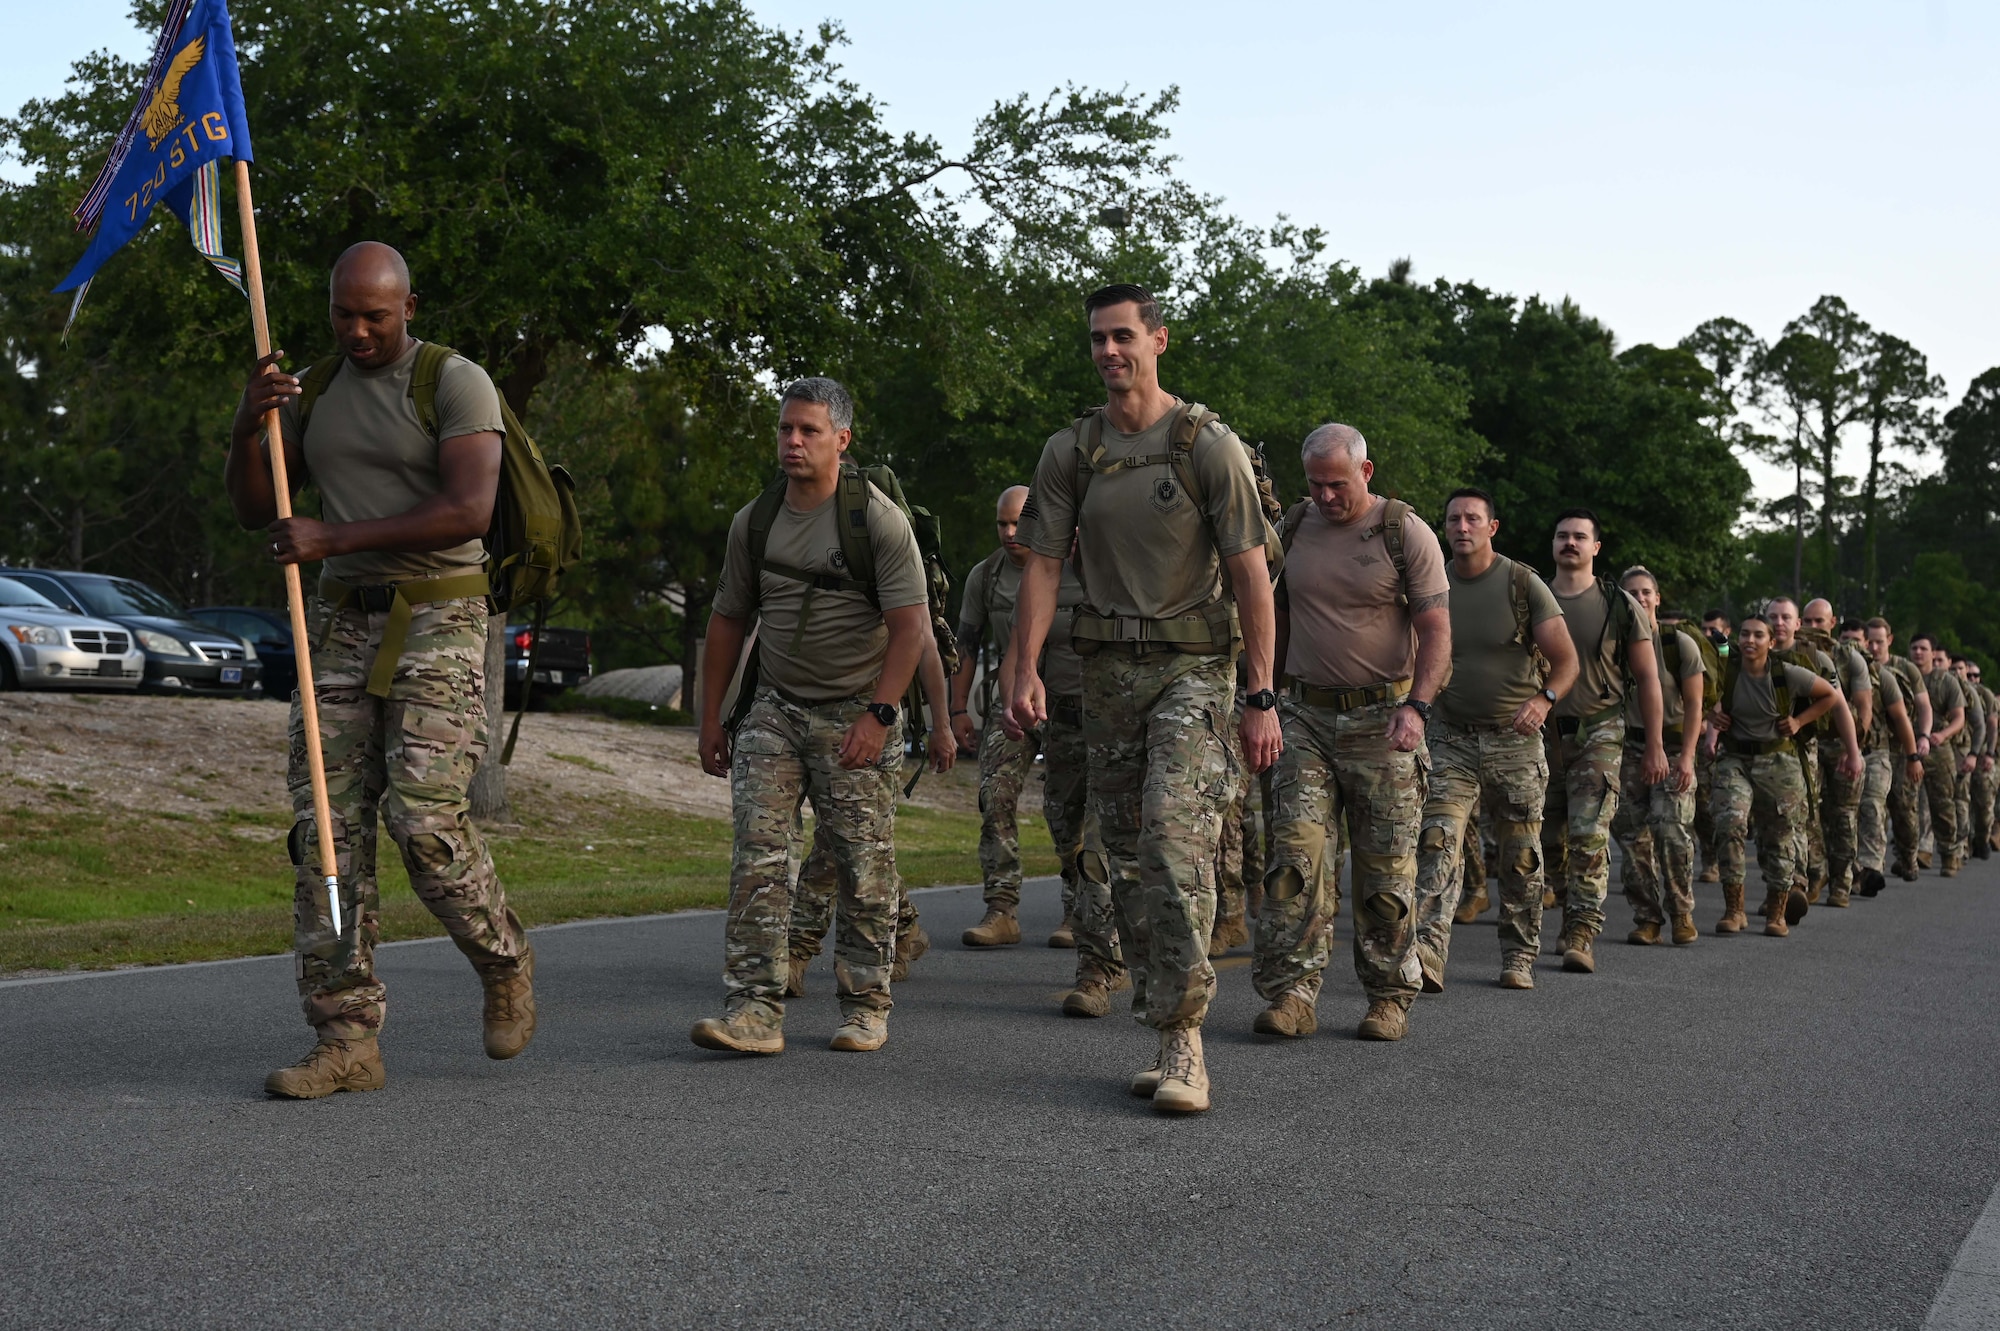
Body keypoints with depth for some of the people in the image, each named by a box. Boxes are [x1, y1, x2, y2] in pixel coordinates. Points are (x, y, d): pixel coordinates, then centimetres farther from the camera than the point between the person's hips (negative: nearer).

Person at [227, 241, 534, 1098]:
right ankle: (347, 1043, -1)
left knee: (424, 818, -18)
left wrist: (334, 538, -23)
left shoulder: (458, 384, -9)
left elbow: (469, 512, -22)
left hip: (438, 623, -6)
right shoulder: (314, 393, 13)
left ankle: (503, 963, 11)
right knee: (329, 828, -3)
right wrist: (249, 424, -10)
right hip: (344, 626, 6)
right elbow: (251, 508, 10)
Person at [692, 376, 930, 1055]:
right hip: (775, 711, 4)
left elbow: (911, 625, -12)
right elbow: (729, 620, 17)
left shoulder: (878, 518, -7)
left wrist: (878, 715, -20)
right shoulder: (754, 521, 8)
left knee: (864, 867, 0)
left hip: (857, 715, -4)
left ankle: (865, 1006, 14)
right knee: (757, 855, -9)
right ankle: (754, 1009, -10)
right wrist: (711, 717, 15)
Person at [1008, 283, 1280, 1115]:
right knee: (1126, 855, 7)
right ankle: (1164, 1040, 16)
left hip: (1191, 668, -5)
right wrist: (1025, 670, -9)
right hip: (1107, 669, 5)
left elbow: (1250, 573, -7)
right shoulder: (1069, 452, 6)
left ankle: (1183, 1037, -18)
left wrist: (1262, 697, -12)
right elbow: (1042, 563, 4)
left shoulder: (1209, 446, -6)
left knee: (1176, 838, -20)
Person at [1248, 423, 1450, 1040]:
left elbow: (1436, 631, -6)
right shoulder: (1292, 529, 9)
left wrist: (1416, 706, -19)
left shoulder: (1406, 533, -3)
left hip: (1381, 717, -3)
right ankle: (1291, 993, -8)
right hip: (1306, 716, 3)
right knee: (1295, 852, -9)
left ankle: (1389, 997, 13)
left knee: (1386, 867, 1)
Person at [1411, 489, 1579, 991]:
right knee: (1437, 841, -17)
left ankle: (1519, 957, 21)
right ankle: (1427, 955, -26)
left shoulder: (1523, 584, -4)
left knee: (1520, 856, 6)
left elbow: (1566, 659, -7)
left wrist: (1544, 699, -27)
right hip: (1451, 738, 1)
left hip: (1515, 739, -1)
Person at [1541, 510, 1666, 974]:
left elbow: (1647, 678, 4)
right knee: (1550, 840, 6)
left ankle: (1581, 935, -15)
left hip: (1598, 732, -3)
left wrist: (1654, 746, 0)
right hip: (1542, 732, 3)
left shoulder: (1620, 606, 0)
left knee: (1589, 836, -13)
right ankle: (1571, 919, 23)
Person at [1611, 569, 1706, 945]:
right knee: (1632, 837, -1)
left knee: (1672, 830, -15)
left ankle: (1681, 914, 0)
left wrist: (1686, 756, -13)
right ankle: (1646, 917, 9)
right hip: (1628, 748, 2)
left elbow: (1693, 706, -3)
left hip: (1672, 748, -2)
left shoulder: (1680, 644, -3)